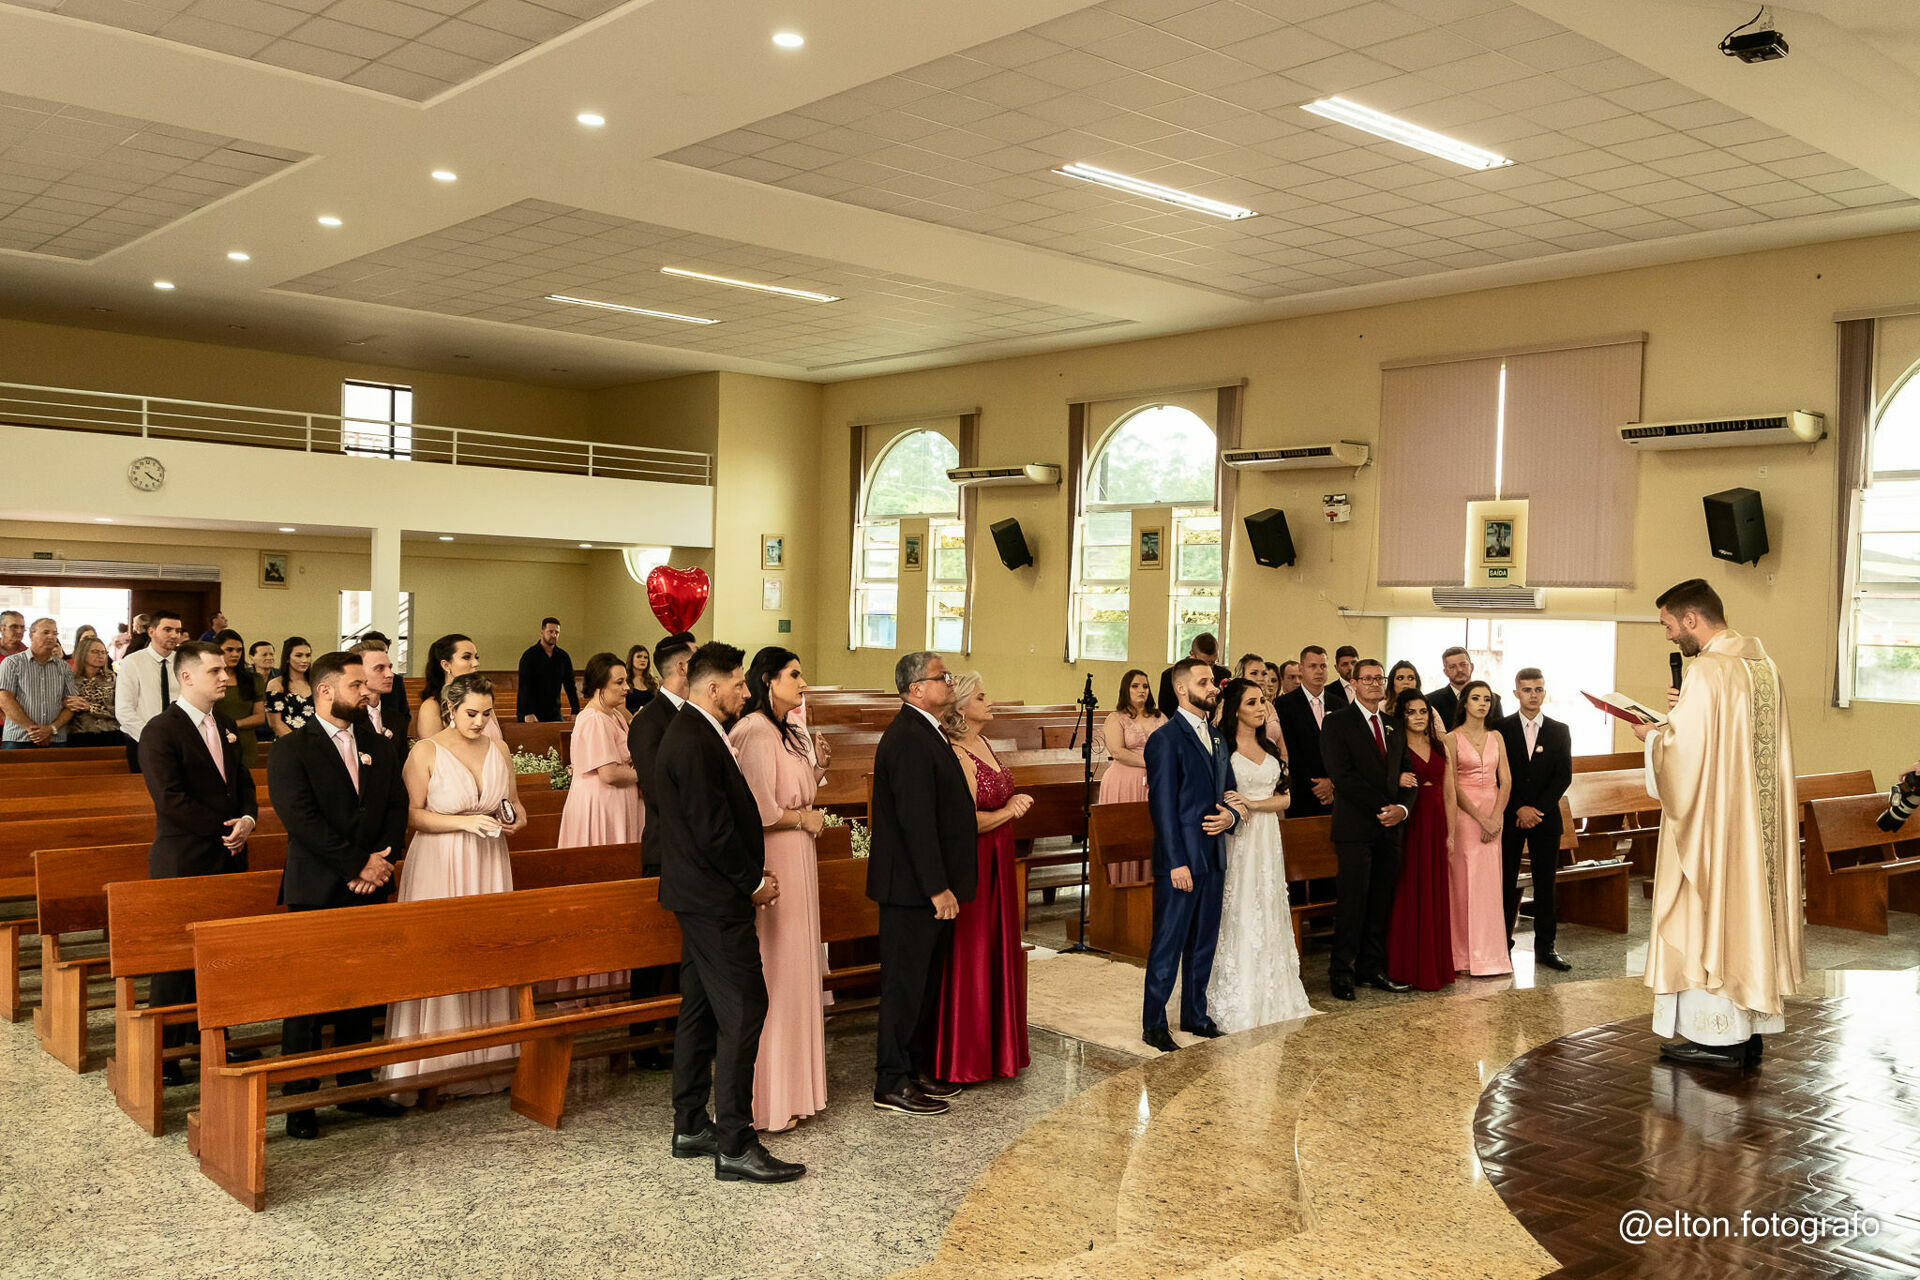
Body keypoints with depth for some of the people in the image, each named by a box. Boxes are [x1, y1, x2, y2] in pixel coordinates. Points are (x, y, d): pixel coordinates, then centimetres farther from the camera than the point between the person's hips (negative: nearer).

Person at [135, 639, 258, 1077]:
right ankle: (164, 1053, 9)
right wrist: (226, 827, -14)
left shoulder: (226, 727, 13)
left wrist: (248, 819, -4)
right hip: (182, 862, -6)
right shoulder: (160, 731, -10)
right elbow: (170, 799, -17)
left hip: (228, 858, 7)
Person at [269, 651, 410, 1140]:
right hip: (315, 891, -5)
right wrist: (357, 864, -16)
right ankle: (298, 1099, 10)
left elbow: (396, 807, 8)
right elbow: (301, 819, -16)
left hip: (369, 887, 6)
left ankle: (357, 1085, 24)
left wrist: (381, 859, -9)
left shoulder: (379, 745, 11)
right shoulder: (291, 748, -7)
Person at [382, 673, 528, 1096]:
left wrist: (516, 820, -4)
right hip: (439, 866, -4)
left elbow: (515, 802, 18)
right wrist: (464, 822, -18)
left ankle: (486, 1057, 15)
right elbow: (412, 814, -8)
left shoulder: (499, 749, 7)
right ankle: (437, 1065, 7)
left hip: (489, 864, 4)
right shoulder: (425, 752, -6)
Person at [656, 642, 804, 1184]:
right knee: (743, 1009, -8)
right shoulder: (696, 743, -19)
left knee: (700, 1009, 15)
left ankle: (690, 1127, 25)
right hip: (716, 900, -11)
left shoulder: (692, 733, 14)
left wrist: (753, 872, 9)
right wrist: (754, 882, -10)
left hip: (699, 896, 11)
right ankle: (734, 1145, -4)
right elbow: (713, 829, -22)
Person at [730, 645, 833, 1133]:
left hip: (796, 860, 10)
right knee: (773, 978, -3)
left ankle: (791, 1085, 23)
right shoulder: (756, 734, -17)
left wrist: (816, 769, 4)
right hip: (771, 863, -10)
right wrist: (804, 819, -8)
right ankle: (767, 1099, 6)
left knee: (793, 974, 14)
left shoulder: (787, 732, 13)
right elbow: (762, 811, -23)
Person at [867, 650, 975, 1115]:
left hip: (929, 885, 10)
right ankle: (892, 1085, 8)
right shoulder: (909, 738, -19)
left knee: (926, 982, 18)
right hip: (914, 886, -10)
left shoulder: (925, 733, 14)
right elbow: (916, 820, -24)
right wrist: (937, 887, -23)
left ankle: (918, 1070, 29)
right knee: (906, 984, -1)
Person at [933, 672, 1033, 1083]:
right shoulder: (957, 755, -19)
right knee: (969, 960, 0)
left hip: (997, 865, 9)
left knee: (997, 953, 15)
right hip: (973, 867, -9)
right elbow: (968, 821, -23)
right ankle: (961, 1060, 11)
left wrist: (1013, 804, 9)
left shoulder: (982, 744, 10)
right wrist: (1007, 812, -10)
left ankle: (995, 1047, 27)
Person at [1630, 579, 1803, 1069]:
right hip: (1759, 821, 9)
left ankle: (1716, 1036, 4)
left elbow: (1683, 753, -21)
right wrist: (1684, 712, 11)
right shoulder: (1765, 665, 10)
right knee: (1751, 907, 12)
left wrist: (1653, 735, -2)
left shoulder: (1707, 671, -17)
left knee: (1708, 914, -1)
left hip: (1713, 820, -9)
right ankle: (1752, 1029, 19)